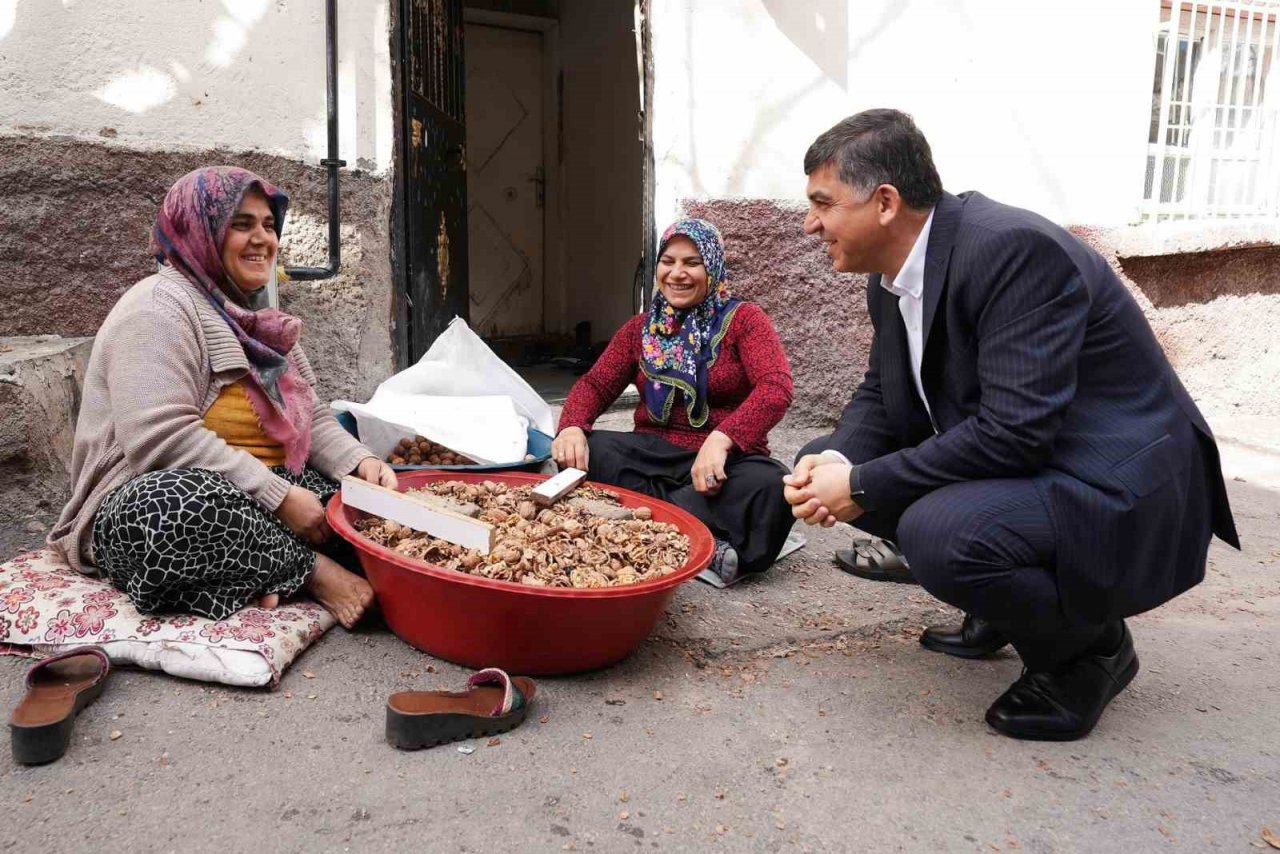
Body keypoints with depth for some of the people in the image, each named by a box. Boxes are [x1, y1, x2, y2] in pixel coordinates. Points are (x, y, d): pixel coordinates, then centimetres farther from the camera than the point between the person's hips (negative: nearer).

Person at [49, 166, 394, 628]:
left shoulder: (258, 317, 16)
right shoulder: (159, 309, -12)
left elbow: (309, 416, 12)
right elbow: (163, 439, -24)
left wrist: (359, 461, -9)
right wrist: (278, 497, -25)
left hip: (263, 497, 8)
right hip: (155, 503, -8)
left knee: (376, 495, -8)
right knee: (180, 500, -41)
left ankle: (267, 576, -24)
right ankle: (312, 573, -20)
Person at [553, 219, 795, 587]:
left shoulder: (743, 320, 0)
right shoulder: (642, 327, 13)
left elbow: (776, 387, -16)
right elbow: (595, 384, 7)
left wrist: (720, 440, -33)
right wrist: (572, 427, -18)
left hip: (723, 460, -3)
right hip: (654, 455, 4)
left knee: (769, 485, -36)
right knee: (587, 451, -27)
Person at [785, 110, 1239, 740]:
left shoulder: (1013, 250, -26)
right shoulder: (892, 276, 1)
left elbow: (1013, 433, -31)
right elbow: (880, 394, 9)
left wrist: (865, 485, -25)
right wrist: (839, 461, -12)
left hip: (1119, 492, -9)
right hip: (1014, 467, 9)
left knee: (938, 533, -34)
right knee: (826, 463, 4)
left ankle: (1087, 644, -2)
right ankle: (1000, 608, 16)